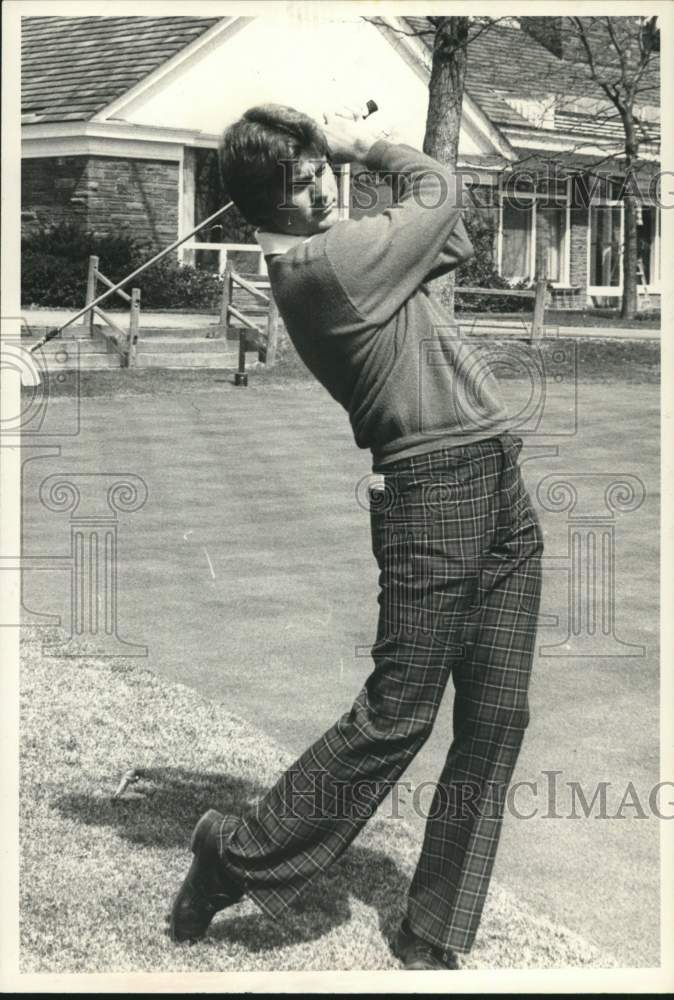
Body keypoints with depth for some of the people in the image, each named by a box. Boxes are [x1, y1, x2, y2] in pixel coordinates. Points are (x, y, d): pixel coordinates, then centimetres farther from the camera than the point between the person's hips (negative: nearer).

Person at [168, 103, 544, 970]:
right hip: (434, 486, -8)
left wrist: (355, 153, 17)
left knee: (496, 721, 6)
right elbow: (440, 190, 2)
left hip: (499, 484, 9)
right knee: (395, 717, -5)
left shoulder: (346, 249, 16)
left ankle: (432, 943, 14)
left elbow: (451, 242, 25)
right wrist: (370, 145, 18)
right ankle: (239, 856, 15)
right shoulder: (319, 264, -12)